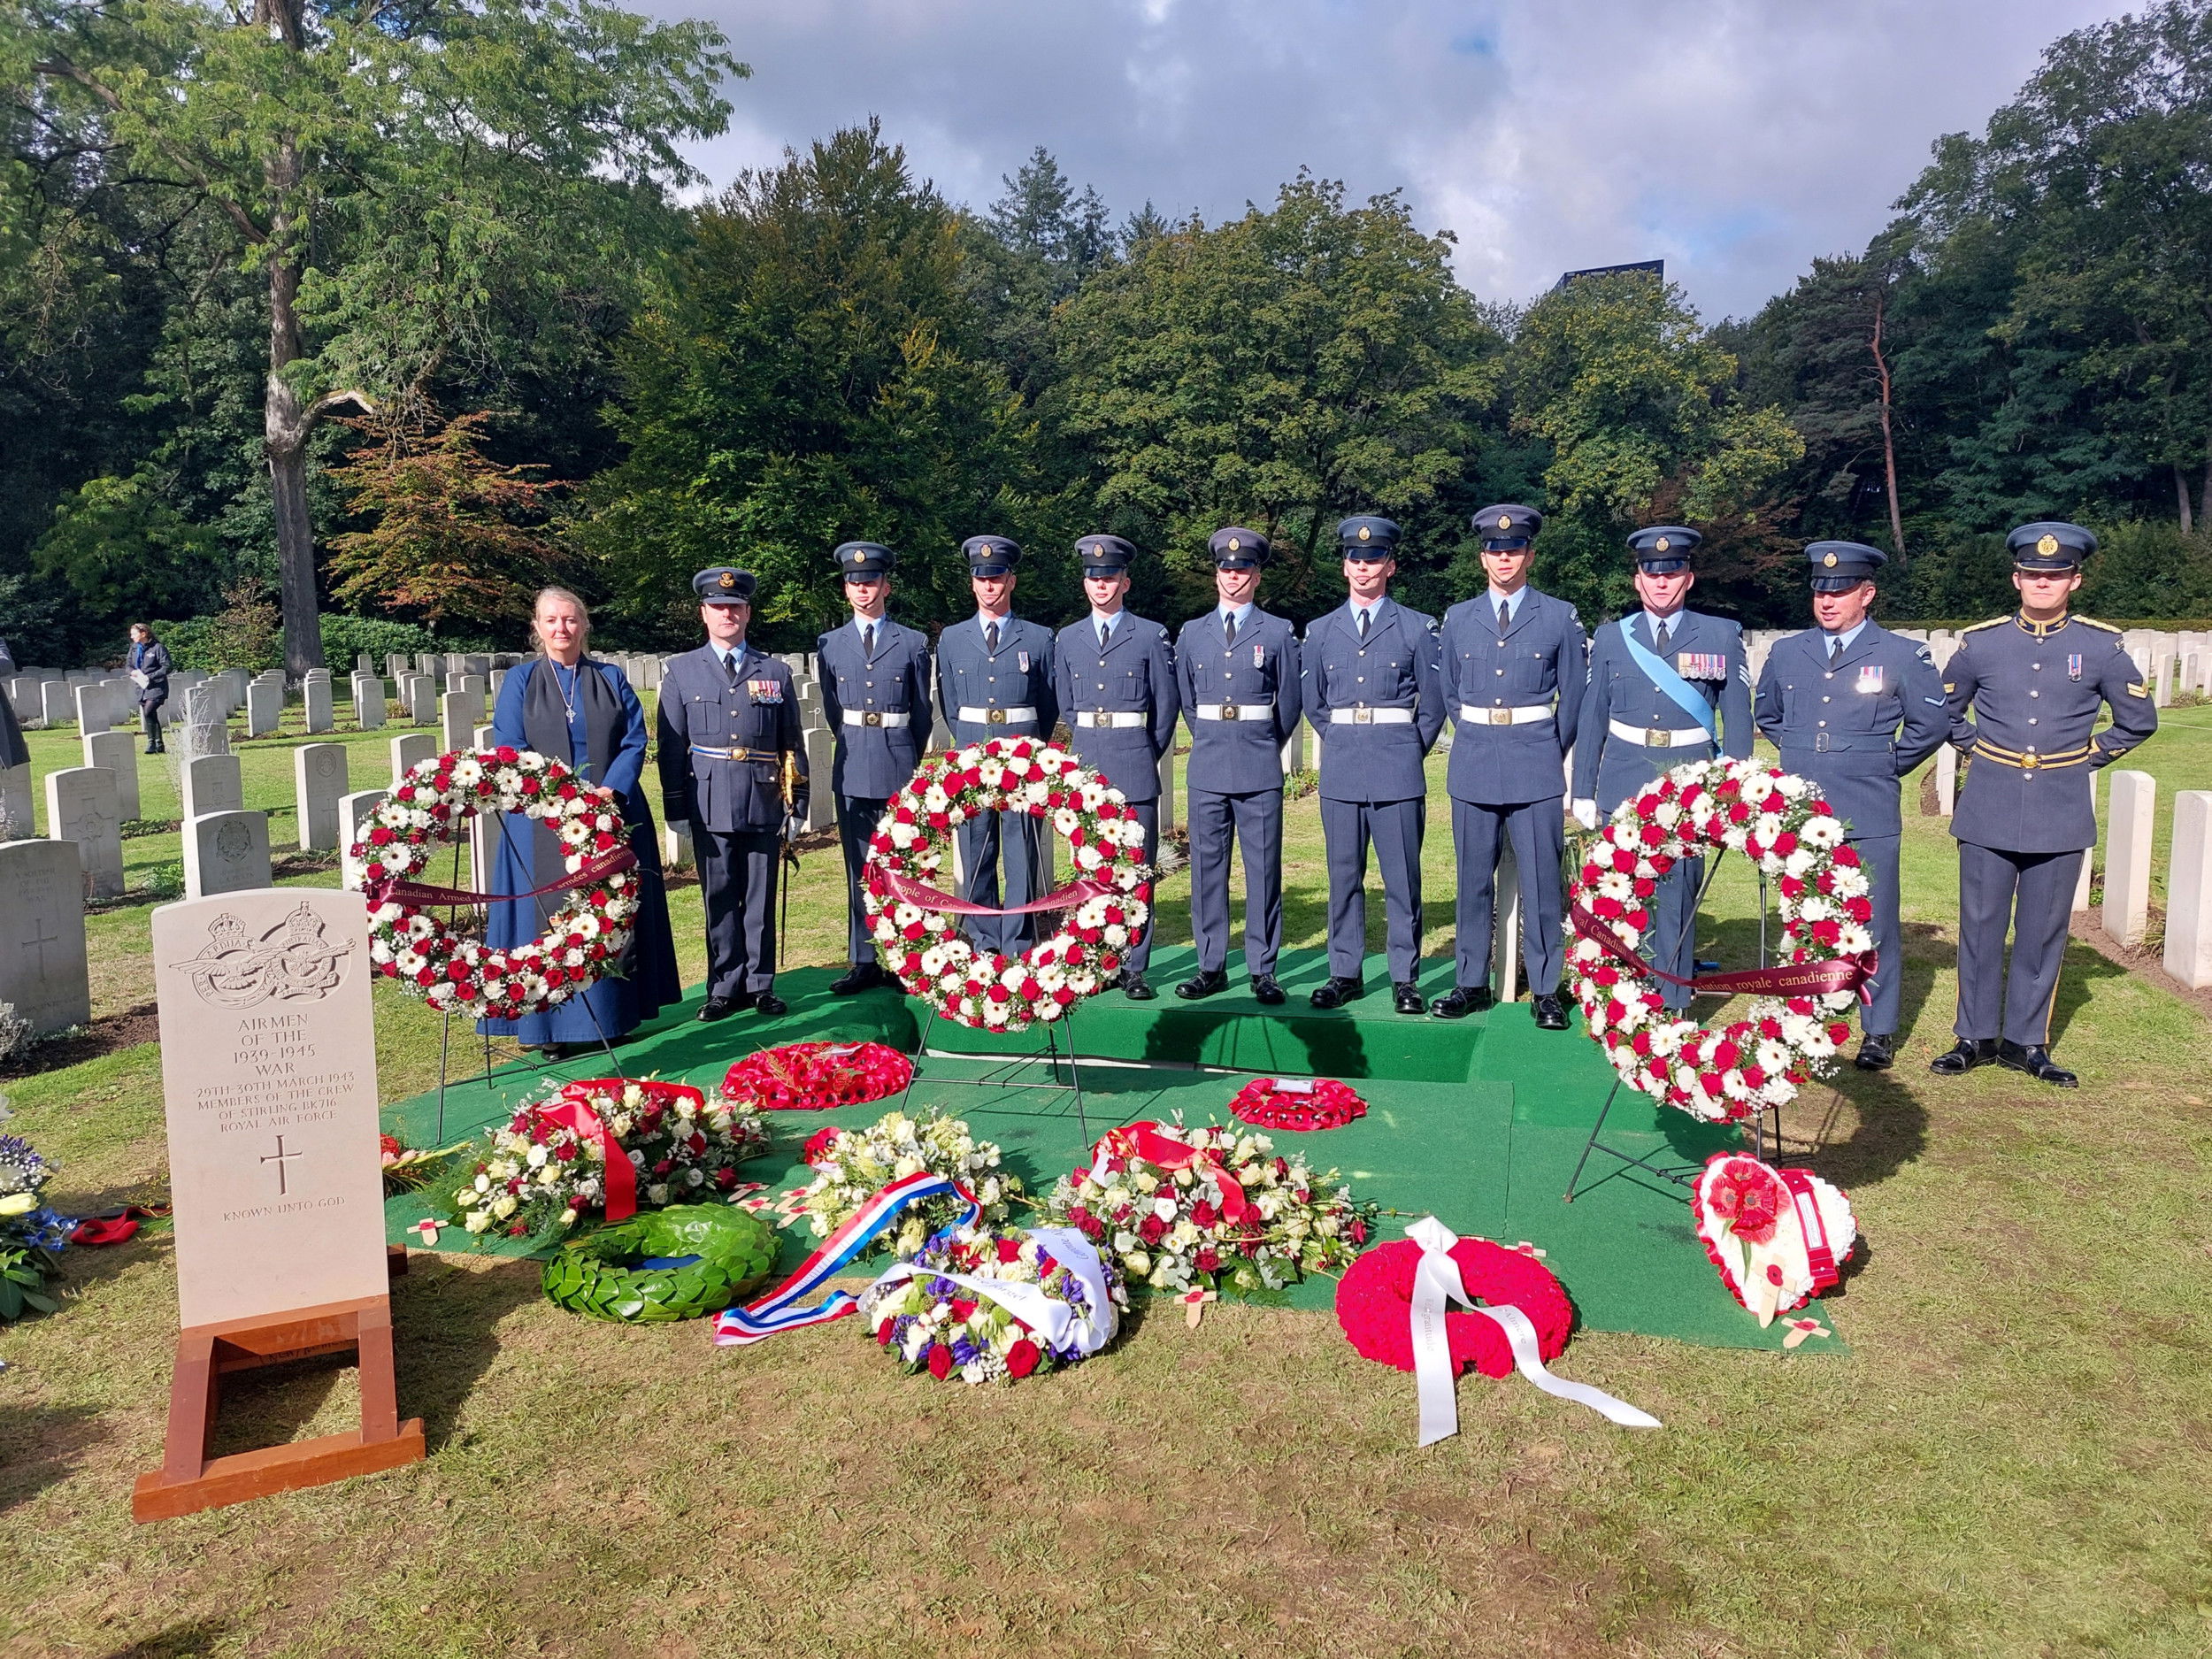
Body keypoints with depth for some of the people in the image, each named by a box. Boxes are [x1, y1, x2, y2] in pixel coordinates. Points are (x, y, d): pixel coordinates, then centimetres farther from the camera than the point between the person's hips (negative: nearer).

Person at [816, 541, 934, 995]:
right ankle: (864, 961, 11)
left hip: (900, 766, -2)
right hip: (852, 767, 2)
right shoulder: (830, 644, 9)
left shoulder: (913, 643, 4)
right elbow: (832, 710, 15)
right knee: (859, 868, 5)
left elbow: (922, 712, 9)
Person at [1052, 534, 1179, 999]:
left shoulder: (1151, 635, 2)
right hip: (1085, 766, 3)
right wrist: (1088, 750, 14)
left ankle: (1135, 968, 3)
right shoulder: (1068, 639, 11)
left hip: (1135, 764, -3)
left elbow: (1168, 703, 6)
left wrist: (1146, 754, 8)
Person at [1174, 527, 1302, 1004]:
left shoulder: (1279, 633, 4)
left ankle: (1262, 970, 7)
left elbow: (1289, 704, 9)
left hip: (1260, 771, -2)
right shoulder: (1191, 633, 11)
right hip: (1207, 768, 2)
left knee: (1263, 870, 0)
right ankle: (1211, 967, 11)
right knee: (1207, 869, 4)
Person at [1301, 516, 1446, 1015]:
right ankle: (1344, 973, 14)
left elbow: (1434, 706, 9)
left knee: (1402, 877, 0)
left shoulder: (1417, 628, 4)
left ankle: (1405, 979, 8)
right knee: (1343, 876, 6)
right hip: (1340, 770, 2)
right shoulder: (1320, 631, 11)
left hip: (1398, 768, -2)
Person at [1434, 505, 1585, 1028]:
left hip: (1536, 768, -2)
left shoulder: (1559, 616, 3)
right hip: (1474, 766, 2)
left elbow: (1573, 696, 8)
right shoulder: (1458, 618, 9)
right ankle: (1471, 984, 16)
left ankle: (1546, 990, 8)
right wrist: (1478, 740, 14)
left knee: (1540, 883, -1)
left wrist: (1549, 752, 10)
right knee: (1473, 881, 6)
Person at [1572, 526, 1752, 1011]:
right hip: (1623, 783, 1)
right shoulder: (1611, 638, 7)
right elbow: (1591, 719, 8)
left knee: (1678, 896, 0)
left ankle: (1672, 1008, 11)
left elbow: (1737, 719, 4)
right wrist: (1583, 792, 5)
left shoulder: (1721, 637, 3)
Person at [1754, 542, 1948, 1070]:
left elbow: (1932, 725, 5)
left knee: (1875, 926, 2)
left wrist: (1887, 766, 6)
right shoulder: (1786, 653, 8)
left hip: (1868, 818, -3)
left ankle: (1880, 1031, 13)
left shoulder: (1902, 656, -1)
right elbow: (1765, 715, 23)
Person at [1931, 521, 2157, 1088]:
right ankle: (1976, 1036, 15)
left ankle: (2027, 1041, 17)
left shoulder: (2103, 647, 0)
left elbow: (2139, 720, 12)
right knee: (1981, 925, 4)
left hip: (2062, 813, 0)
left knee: (2043, 931, 6)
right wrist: (1978, 749, 8)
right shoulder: (1979, 642, 1)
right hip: (1989, 808, 0)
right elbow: (1946, 711, 17)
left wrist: (2089, 756, 6)